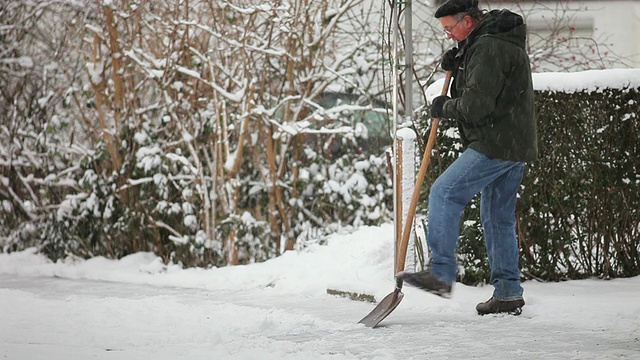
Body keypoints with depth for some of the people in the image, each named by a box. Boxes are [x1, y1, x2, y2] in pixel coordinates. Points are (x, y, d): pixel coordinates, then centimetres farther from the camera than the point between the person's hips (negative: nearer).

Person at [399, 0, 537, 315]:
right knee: (498, 218, 14)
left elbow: (476, 105, -22)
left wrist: (444, 107, -4)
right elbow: (477, 85, 28)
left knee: (444, 193, -12)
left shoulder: (489, 48, -16)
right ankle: (508, 294, 16)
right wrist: (453, 63, 9)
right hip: (514, 146, 11)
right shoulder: (489, 41, 18)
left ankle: (440, 273, -16)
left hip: (496, 145, -11)